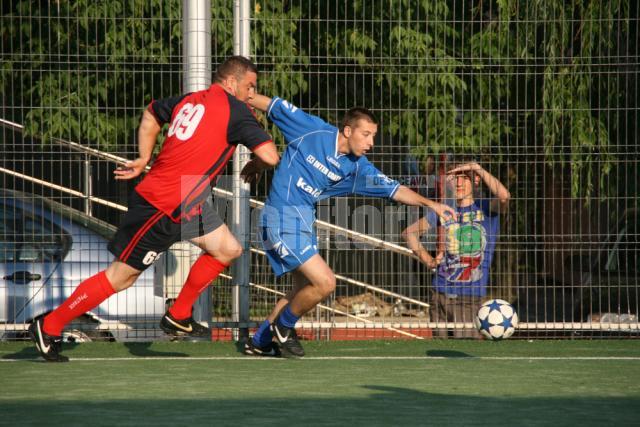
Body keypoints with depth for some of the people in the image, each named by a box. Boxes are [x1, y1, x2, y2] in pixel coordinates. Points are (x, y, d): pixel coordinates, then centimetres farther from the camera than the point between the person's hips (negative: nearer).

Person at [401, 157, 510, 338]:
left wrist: (478, 169, -16)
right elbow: (409, 232, 21)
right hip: (441, 293, 4)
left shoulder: (486, 209, 1)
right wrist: (428, 261, 8)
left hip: (470, 296, -4)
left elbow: (504, 196, -23)